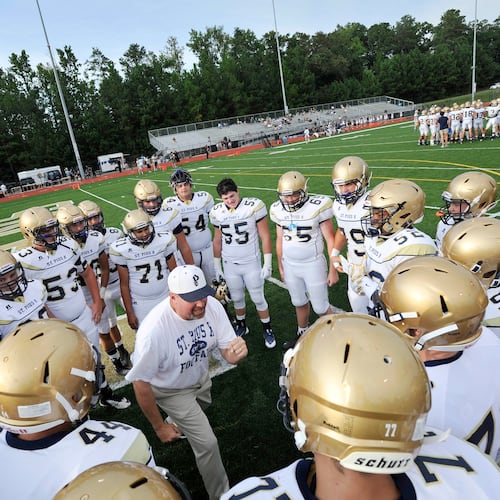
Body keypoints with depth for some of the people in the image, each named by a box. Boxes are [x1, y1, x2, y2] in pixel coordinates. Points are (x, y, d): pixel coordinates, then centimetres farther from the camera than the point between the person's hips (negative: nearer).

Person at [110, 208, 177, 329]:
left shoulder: (164, 241, -11)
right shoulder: (121, 249, -14)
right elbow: (124, 284, -6)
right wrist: (130, 313, -2)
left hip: (165, 298, 2)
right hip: (140, 304, -1)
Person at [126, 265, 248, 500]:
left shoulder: (212, 306, -28)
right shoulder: (154, 330, -41)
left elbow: (229, 354, -20)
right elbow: (141, 383, -26)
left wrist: (237, 352, -46)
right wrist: (158, 427, -14)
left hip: (199, 377, 5)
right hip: (171, 390, -5)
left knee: (198, 413, 33)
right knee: (206, 443, -1)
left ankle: (177, 423, 69)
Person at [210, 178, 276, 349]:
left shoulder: (254, 206, -14)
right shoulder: (217, 212, -2)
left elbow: (265, 236, -9)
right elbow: (217, 240, 9)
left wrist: (268, 264, -9)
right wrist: (217, 266, 11)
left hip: (251, 263, -3)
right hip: (229, 265, 3)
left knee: (258, 298, 7)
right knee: (237, 298, 16)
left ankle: (267, 329, 26)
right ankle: (241, 325, 39)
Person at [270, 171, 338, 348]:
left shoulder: (317, 207, -18)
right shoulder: (279, 210, -3)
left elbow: (330, 239, -11)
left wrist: (333, 270, -9)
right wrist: (280, 267, 15)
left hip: (313, 265, -4)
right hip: (290, 265, 5)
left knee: (321, 307, 6)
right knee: (299, 302, 22)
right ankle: (302, 334, 43)